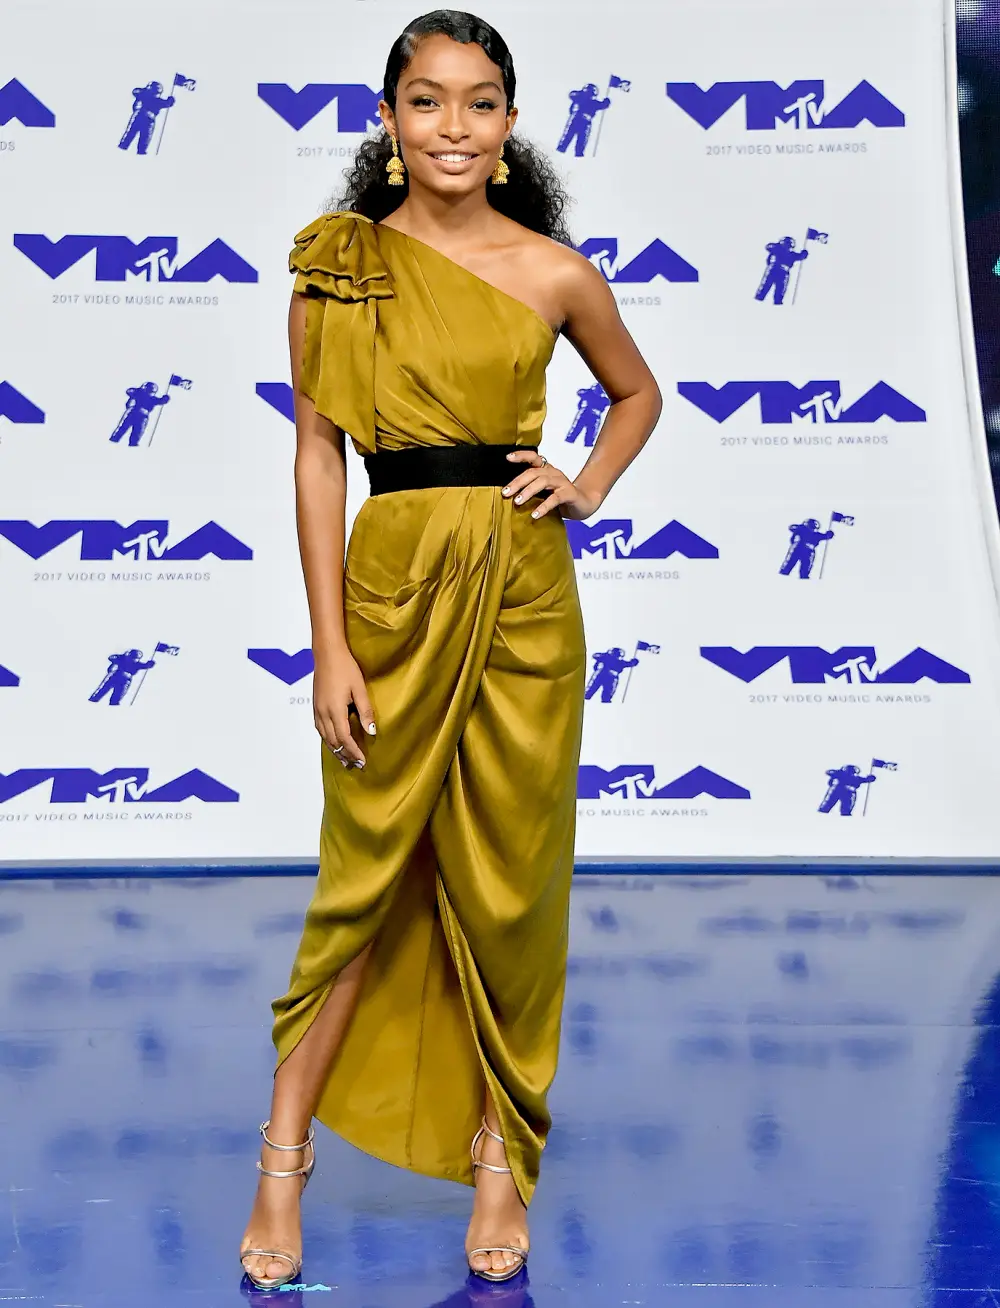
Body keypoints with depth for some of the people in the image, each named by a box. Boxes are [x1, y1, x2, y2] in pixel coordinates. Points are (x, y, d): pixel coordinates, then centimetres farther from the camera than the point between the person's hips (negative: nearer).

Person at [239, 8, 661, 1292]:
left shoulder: (553, 271, 4)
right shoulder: (339, 263, 1)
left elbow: (637, 393, 21)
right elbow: (317, 454, -1)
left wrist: (590, 485, 2)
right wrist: (330, 647, -6)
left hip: (522, 592, 1)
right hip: (392, 580, -1)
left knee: (509, 883, 8)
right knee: (368, 877, 4)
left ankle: (500, 1154, 23)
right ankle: (285, 1152, 19)